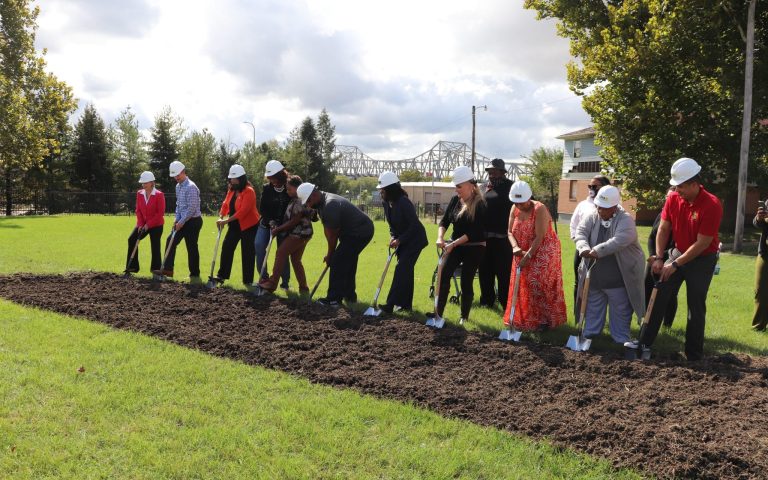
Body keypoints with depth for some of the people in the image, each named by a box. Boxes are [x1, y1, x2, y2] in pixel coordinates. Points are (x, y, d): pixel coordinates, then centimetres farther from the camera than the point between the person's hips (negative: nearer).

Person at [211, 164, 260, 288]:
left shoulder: (249, 191, -19)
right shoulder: (231, 190, 6)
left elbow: (243, 211, -27)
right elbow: (226, 204, 5)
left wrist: (227, 220, -28)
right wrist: (221, 217, -14)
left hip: (249, 226, -7)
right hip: (235, 225, 7)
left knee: (247, 253, -1)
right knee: (226, 247, 4)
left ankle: (248, 281, 8)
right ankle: (222, 275, 13)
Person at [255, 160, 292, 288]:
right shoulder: (266, 188, -3)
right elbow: (262, 208, -3)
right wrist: (270, 221, -19)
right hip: (267, 223, 2)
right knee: (259, 245, -14)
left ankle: (285, 281, 9)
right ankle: (263, 276, -3)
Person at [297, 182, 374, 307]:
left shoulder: (330, 205, -26)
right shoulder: (322, 202, 7)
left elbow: (332, 235, -17)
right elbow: (328, 230, 7)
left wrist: (330, 255, -4)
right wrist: (330, 254, 4)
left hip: (359, 232, -11)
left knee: (338, 262, -10)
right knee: (348, 263, 20)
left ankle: (334, 299, -6)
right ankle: (349, 295, 31)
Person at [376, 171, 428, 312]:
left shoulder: (403, 203, -26)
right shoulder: (387, 203, -1)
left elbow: (414, 225, -24)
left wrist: (399, 240, -22)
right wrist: (393, 236, -7)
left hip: (415, 239, -9)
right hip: (403, 239, 9)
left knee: (401, 269, -13)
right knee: (406, 270, 12)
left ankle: (390, 305, -15)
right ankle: (406, 303, 20)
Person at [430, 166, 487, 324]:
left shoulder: (480, 204, -15)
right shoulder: (455, 200, 3)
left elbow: (474, 232, -20)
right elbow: (444, 221, 2)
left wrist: (453, 244, -24)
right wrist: (440, 237, -18)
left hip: (474, 248, -5)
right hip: (455, 245, 5)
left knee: (466, 282, 1)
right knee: (443, 276, -10)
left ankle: (464, 316, 18)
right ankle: (438, 312, -7)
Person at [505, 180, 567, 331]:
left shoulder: (539, 209, -21)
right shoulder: (515, 209, -1)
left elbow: (539, 237, -24)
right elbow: (510, 232, 0)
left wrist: (527, 256, -26)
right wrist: (515, 247, -18)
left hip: (543, 253, -7)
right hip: (523, 253, 7)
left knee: (538, 286, -9)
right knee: (522, 286, 8)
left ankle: (545, 320, 2)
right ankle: (524, 319, 19)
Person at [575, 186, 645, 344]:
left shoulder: (625, 221, -14)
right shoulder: (591, 218, 1)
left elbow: (618, 241, -31)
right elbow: (580, 233, -13)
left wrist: (597, 251, -40)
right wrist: (584, 249, -35)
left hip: (619, 278, -4)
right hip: (594, 277, 4)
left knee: (620, 311, 7)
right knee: (593, 308, 17)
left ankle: (621, 339, 21)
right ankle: (589, 334, 31)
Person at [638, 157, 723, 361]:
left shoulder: (712, 205, -23)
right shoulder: (673, 199, -7)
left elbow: (702, 243, -22)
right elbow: (663, 229, 0)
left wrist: (675, 264, -19)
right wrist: (659, 258, -9)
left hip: (702, 259, -5)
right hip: (678, 253, 5)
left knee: (696, 307, 1)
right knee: (658, 297, 1)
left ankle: (694, 354, 13)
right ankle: (644, 343, 8)